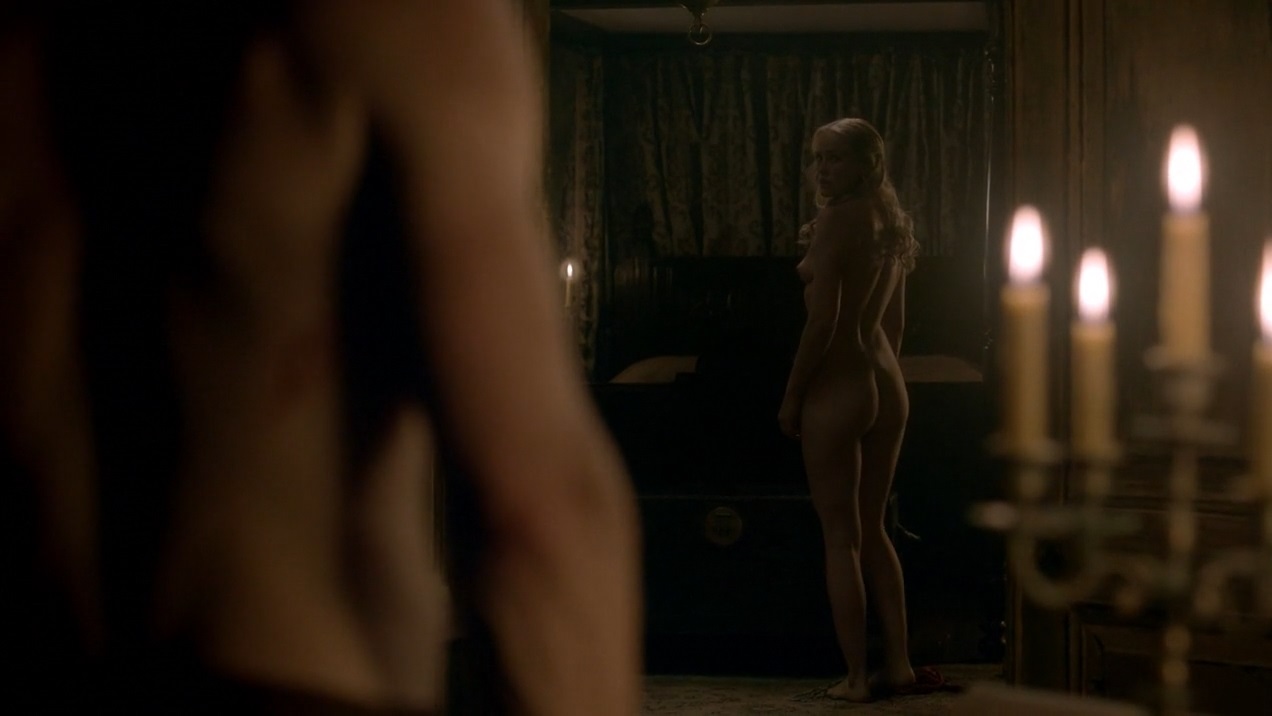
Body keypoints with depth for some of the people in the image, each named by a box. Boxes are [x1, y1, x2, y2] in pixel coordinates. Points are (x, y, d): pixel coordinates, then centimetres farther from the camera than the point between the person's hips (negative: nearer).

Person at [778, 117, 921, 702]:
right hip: (888, 388, 8)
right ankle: (897, 663, 18)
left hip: (837, 388, -8)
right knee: (873, 529, 16)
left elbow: (823, 319, -18)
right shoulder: (892, 223, 11)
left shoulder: (835, 221, -14)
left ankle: (856, 676, 1)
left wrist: (791, 395, -10)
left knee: (840, 535, -1)